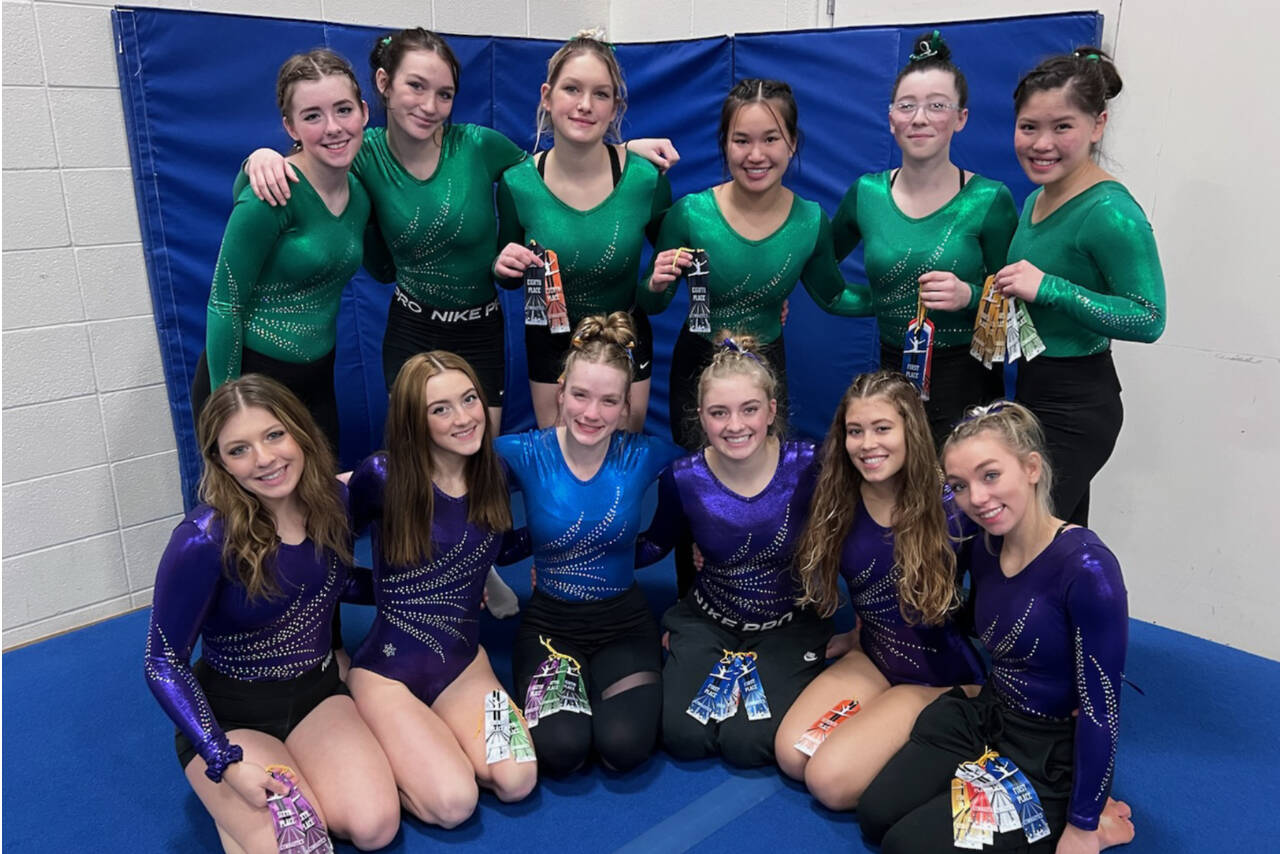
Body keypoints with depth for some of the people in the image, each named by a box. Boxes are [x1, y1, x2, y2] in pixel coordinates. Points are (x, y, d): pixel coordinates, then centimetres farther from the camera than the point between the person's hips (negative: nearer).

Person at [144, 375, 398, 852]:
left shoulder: (334, 501, -10)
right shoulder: (205, 540, -25)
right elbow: (164, 661, -16)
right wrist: (227, 763, -22)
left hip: (317, 693, 4)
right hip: (228, 715, -3)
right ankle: (229, 806, 8)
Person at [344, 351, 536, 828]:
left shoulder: (493, 471, -4)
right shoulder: (382, 477, -19)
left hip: (463, 663, 4)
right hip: (388, 669, -4)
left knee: (517, 783, -16)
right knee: (454, 804, -19)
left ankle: (430, 741, 13)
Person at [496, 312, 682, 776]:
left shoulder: (642, 456, -10)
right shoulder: (527, 455, -13)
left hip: (624, 620, 1)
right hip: (549, 621, -1)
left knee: (625, 746, -20)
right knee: (560, 750, -22)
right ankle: (557, 680, 11)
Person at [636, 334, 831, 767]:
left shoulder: (806, 467, -20)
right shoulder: (683, 478, -14)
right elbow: (657, 543, 4)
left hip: (791, 622, -1)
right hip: (708, 619, 2)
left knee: (748, 742, -16)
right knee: (684, 736, -12)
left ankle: (786, 678, 16)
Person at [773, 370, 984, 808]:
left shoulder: (948, 508, -20)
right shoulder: (838, 502, -6)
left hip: (938, 674, -5)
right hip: (873, 657, 5)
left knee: (831, 780, -17)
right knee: (791, 755, -10)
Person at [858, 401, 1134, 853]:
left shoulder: (1085, 567, -27)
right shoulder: (985, 548, -4)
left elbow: (1100, 707, -22)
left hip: (1054, 754, -7)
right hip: (984, 717, 7)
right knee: (876, 816, 0)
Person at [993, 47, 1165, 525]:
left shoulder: (1110, 213, -19)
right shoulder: (1036, 199, 9)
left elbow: (1148, 319, -23)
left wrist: (1048, 288, -27)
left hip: (1075, 406, -9)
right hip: (1033, 390, 9)